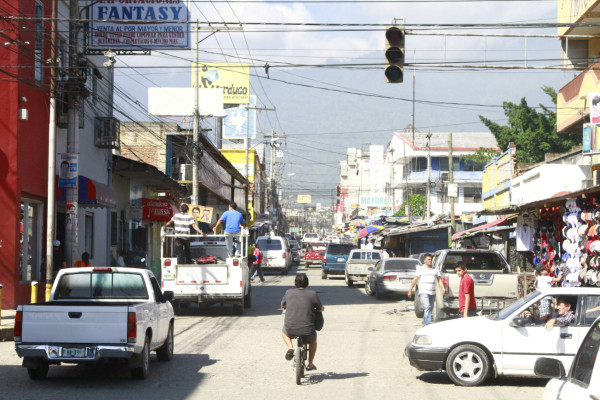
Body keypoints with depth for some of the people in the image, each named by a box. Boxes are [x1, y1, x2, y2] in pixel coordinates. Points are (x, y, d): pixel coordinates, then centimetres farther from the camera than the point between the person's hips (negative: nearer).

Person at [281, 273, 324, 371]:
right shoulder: (313, 294, -2)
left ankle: (290, 347, 10)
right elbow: (320, 309, 7)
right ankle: (310, 364, 39)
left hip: (290, 329, 1)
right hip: (307, 331, -1)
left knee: (284, 332, 37)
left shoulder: (289, 292, 5)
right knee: (313, 340, 34)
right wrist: (322, 308, 31)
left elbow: (283, 306, 22)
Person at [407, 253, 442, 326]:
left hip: (432, 293, 4)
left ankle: (424, 323, 27)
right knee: (427, 307, -18)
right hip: (423, 292, -4)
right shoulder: (420, 270, 2)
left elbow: (439, 279, 11)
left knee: (429, 309, 10)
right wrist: (410, 290, -1)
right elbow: (414, 280, 2)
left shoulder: (435, 270, 12)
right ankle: (428, 324, -25)